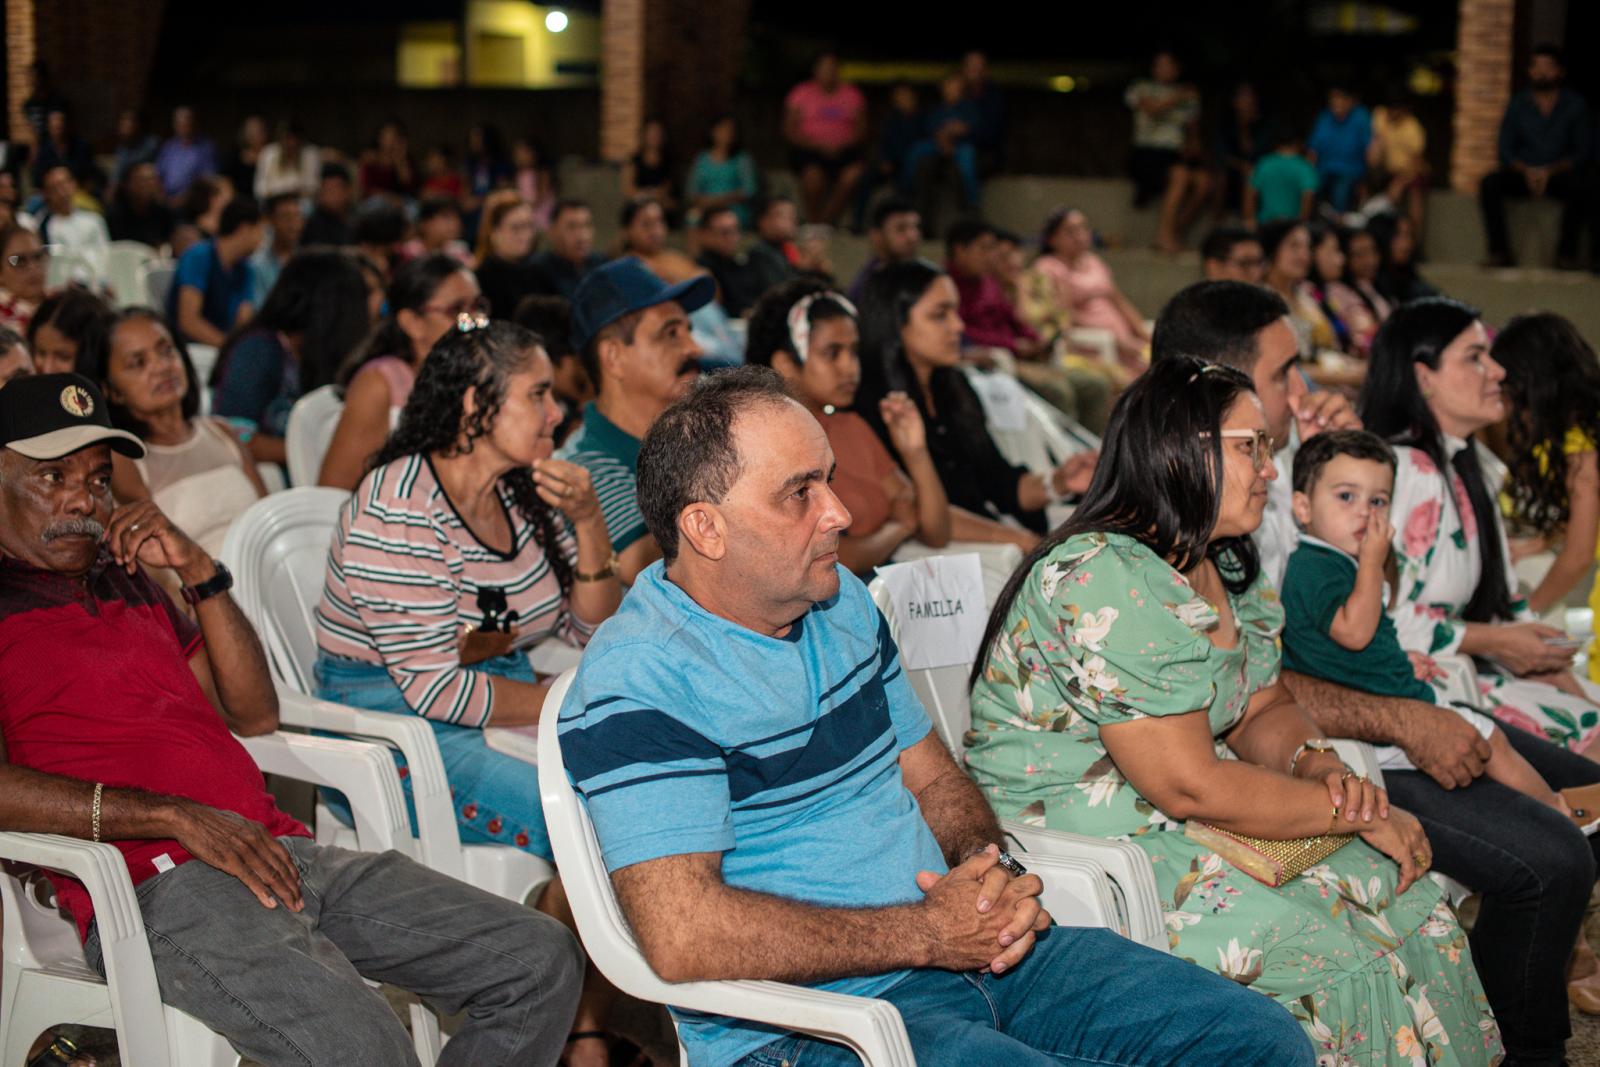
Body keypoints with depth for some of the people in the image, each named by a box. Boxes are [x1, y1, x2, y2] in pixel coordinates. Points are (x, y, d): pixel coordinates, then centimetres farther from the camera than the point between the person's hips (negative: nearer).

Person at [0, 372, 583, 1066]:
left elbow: (255, 714, 23)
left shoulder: (126, 581, 26)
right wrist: (176, 816, -18)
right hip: (160, 888, -8)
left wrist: (198, 569, 12)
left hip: (278, 850, 8)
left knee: (542, 963, -1)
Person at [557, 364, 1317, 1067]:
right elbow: (684, 940, -24)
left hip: (967, 947, 8)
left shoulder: (843, 605, 14)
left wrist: (989, 868, -2)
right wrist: (927, 933, -17)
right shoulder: (640, 680, -15)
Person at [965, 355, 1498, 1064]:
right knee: (1339, 959, -20)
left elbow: (1263, 711, 16)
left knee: (1413, 901, -1)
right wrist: (1356, 813, -16)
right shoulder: (1105, 582, -23)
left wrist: (1317, 764, -7)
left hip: (1194, 823, 10)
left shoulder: (1225, 569, 8)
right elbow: (1190, 786, -24)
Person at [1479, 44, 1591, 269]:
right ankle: (1500, 252, -27)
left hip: (1558, 174, -2)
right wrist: (1526, 170, -17)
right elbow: (1505, 151, 4)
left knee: (1576, 186, -36)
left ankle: (1567, 253, -26)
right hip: (1522, 173, 2)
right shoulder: (1518, 104, 7)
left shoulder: (1576, 104, 2)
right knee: (1489, 183, -28)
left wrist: (1550, 171, -18)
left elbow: (1583, 151, -2)